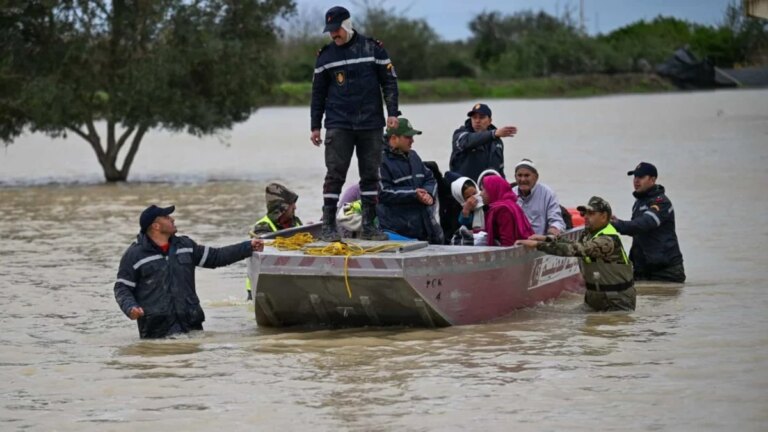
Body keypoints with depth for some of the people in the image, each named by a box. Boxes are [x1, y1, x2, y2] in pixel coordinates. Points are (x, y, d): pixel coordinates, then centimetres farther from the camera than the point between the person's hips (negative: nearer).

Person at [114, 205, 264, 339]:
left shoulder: (185, 245, 14)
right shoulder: (134, 255, -1)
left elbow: (216, 257, 21)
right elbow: (122, 289, 2)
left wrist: (248, 247, 17)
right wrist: (130, 308, -18)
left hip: (191, 323, 5)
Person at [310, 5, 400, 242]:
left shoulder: (372, 48, 2)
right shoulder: (326, 55, 6)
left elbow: (389, 81, 5)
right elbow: (318, 93, 12)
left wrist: (392, 112, -4)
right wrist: (315, 126, 9)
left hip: (371, 124, 0)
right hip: (338, 124, 0)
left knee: (370, 174, 4)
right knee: (335, 173, -7)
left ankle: (369, 225, 10)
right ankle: (328, 225, -5)